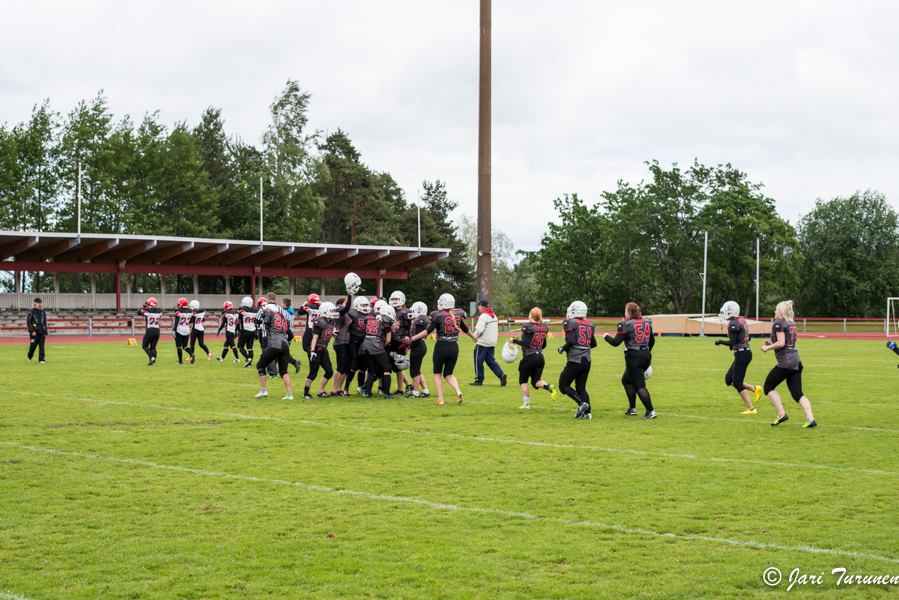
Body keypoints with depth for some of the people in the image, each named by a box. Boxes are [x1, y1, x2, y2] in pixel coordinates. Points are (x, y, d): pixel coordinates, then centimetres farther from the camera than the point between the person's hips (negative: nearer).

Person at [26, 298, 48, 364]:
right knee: (33, 345, 2)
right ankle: (30, 357, 27)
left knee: (41, 346, -4)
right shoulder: (31, 312, -4)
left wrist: (46, 333, 13)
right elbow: (28, 322, -9)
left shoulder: (43, 312, 12)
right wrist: (32, 331, -19)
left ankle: (41, 359, -5)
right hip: (34, 332, -4)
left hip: (41, 332, 4)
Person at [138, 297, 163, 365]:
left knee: (145, 346, 7)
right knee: (153, 347, 11)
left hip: (149, 331, -5)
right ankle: (153, 361, 3)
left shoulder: (147, 310, -12)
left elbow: (139, 312, 6)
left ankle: (152, 357, -12)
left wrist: (144, 306, 16)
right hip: (157, 331, 5)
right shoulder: (159, 311, 0)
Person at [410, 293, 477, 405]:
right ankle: (457, 390, -10)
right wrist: (473, 336, 36)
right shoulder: (458, 315, 2)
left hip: (441, 347, -4)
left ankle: (440, 398, 6)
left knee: (437, 373, 15)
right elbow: (465, 329, 16)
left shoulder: (439, 316, -12)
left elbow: (428, 331, -16)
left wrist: (412, 338, -12)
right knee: (448, 374, 17)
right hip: (454, 347, 4)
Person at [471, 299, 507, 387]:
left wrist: (475, 335, -3)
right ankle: (501, 374, -5)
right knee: (490, 360, 13)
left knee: (478, 360, 3)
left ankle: (479, 380, 8)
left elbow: (480, 330, -23)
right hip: (492, 343, 8)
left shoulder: (483, 316, -16)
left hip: (483, 343, -8)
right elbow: (496, 330, 18)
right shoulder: (494, 316, 12)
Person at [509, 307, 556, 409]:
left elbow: (526, 343, -20)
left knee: (523, 381, 11)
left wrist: (514, 341, -7)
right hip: (540, 357, 6)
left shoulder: (528, 327, -14)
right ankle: (549, 387, -20)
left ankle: (526, 404, 9)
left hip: (529, 358, -6)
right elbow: (544, 345, 13)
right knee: (536, 382, 10)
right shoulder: (543, 328, 6)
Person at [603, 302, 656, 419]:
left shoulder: (626, 325, -10)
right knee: (627, 380, 23)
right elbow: (652, 341, 18)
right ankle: (632, 408, 23)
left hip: (633, 356, -7)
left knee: (639, 385, -4)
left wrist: (606, 337, 9)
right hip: (646, 355, 8)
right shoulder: (647, 323, 10)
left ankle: (650, 411, -13)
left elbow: (616, 342, -10)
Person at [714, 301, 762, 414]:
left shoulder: (734, 323, -17)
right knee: (729, 380, 15)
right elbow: (748, 338, 19)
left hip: (742, 354, -10)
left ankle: (751, 409, 2)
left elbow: (732, 342, -20)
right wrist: (734, 345, 14)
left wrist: (719, 342, -5)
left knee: (737, 383, -2)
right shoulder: (741, 321, 12)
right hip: (745, 352, 10)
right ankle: (755, 389, 15)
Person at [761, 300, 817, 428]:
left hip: (785, 362, -8)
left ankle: (781, 414, -2)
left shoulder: (779, 323, -9)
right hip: (796, 361, 8)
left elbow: (781, 343, -17)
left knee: (768, 387, 7)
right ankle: (810, 419, -7)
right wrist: (771, 343, 20)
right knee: (797, 393, 6)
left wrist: (767, 348, -2)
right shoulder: (792, 323, 17)